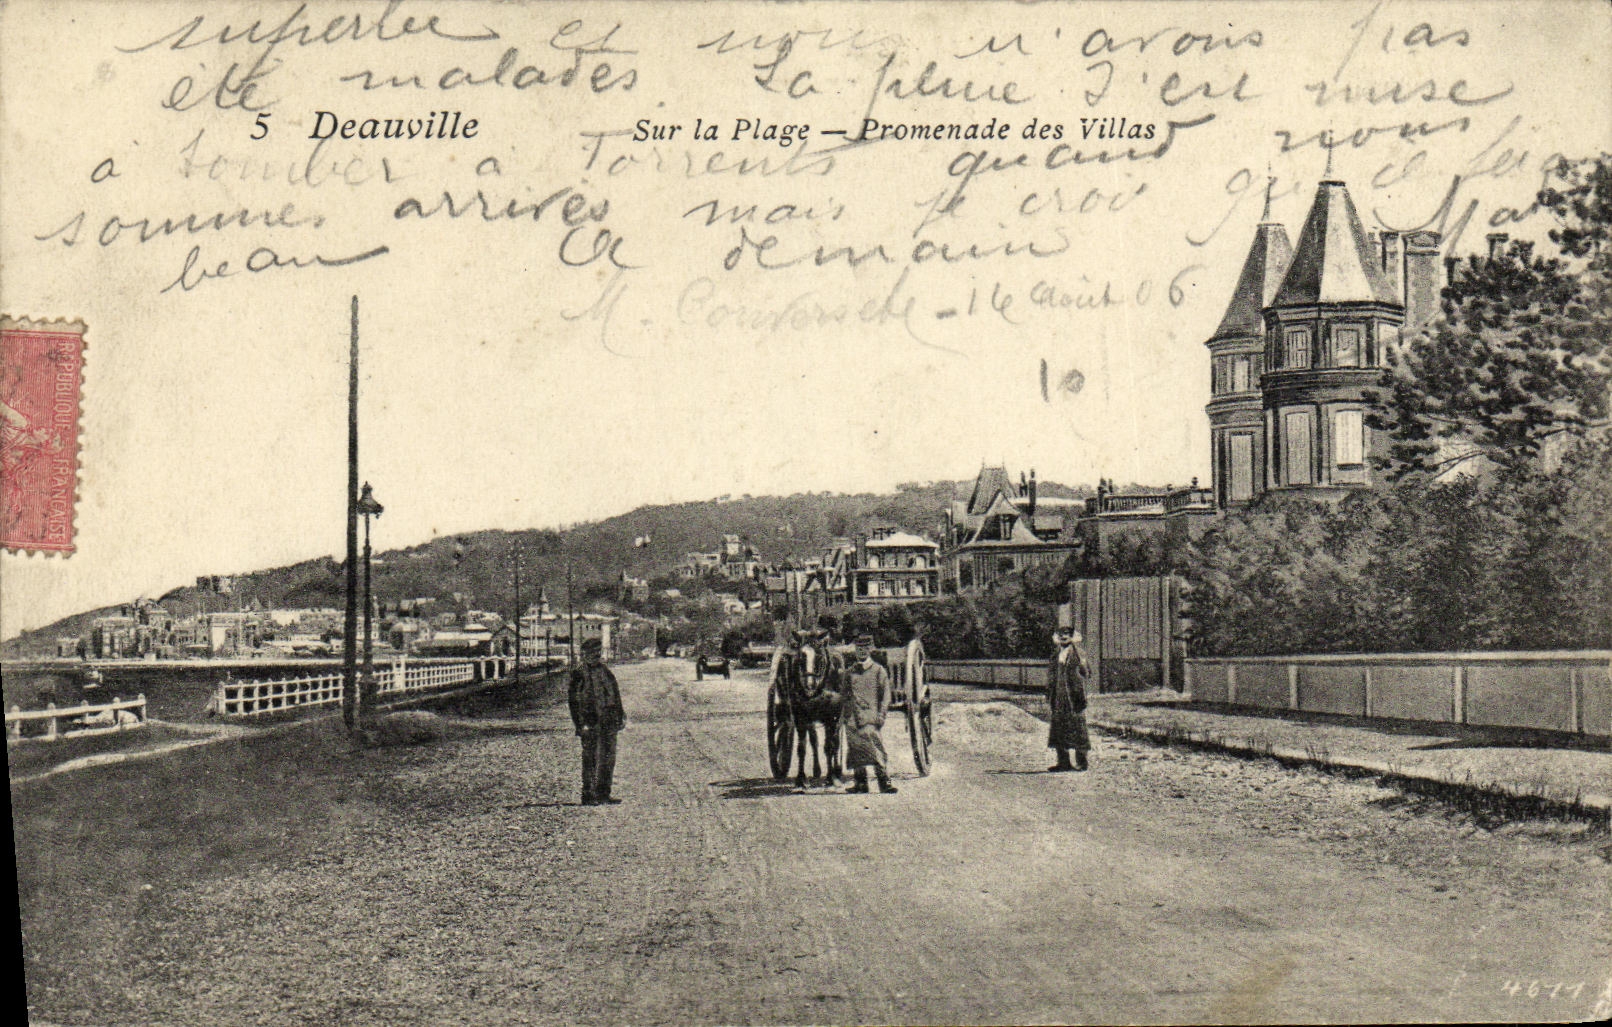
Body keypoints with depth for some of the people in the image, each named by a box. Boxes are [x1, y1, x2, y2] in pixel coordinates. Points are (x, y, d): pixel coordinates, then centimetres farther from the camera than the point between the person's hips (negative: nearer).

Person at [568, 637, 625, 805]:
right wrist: (581, 724, -14)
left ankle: (604, 793, 19)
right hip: (590, 724, -6)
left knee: (608, 758, 9)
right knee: (590, 759, -3)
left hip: (608, 722, 6)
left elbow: (616, 696, 18)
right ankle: (588, 795, 3)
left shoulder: (606, 672, 13)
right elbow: (575, 701, -7)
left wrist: (620, 717, 13)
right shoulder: (579, 674, -5)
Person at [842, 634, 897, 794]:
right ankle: (861, 783, 10)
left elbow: (886, 695, 3)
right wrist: (846, 715, 11)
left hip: (870, 716, -4)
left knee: (875, 746, -15)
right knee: (855, 748, 2)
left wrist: (881, 714, -8)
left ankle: (885, 782, -13)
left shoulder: (879, 671, 6)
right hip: (853, 718, 4)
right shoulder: (850, 672, 17)